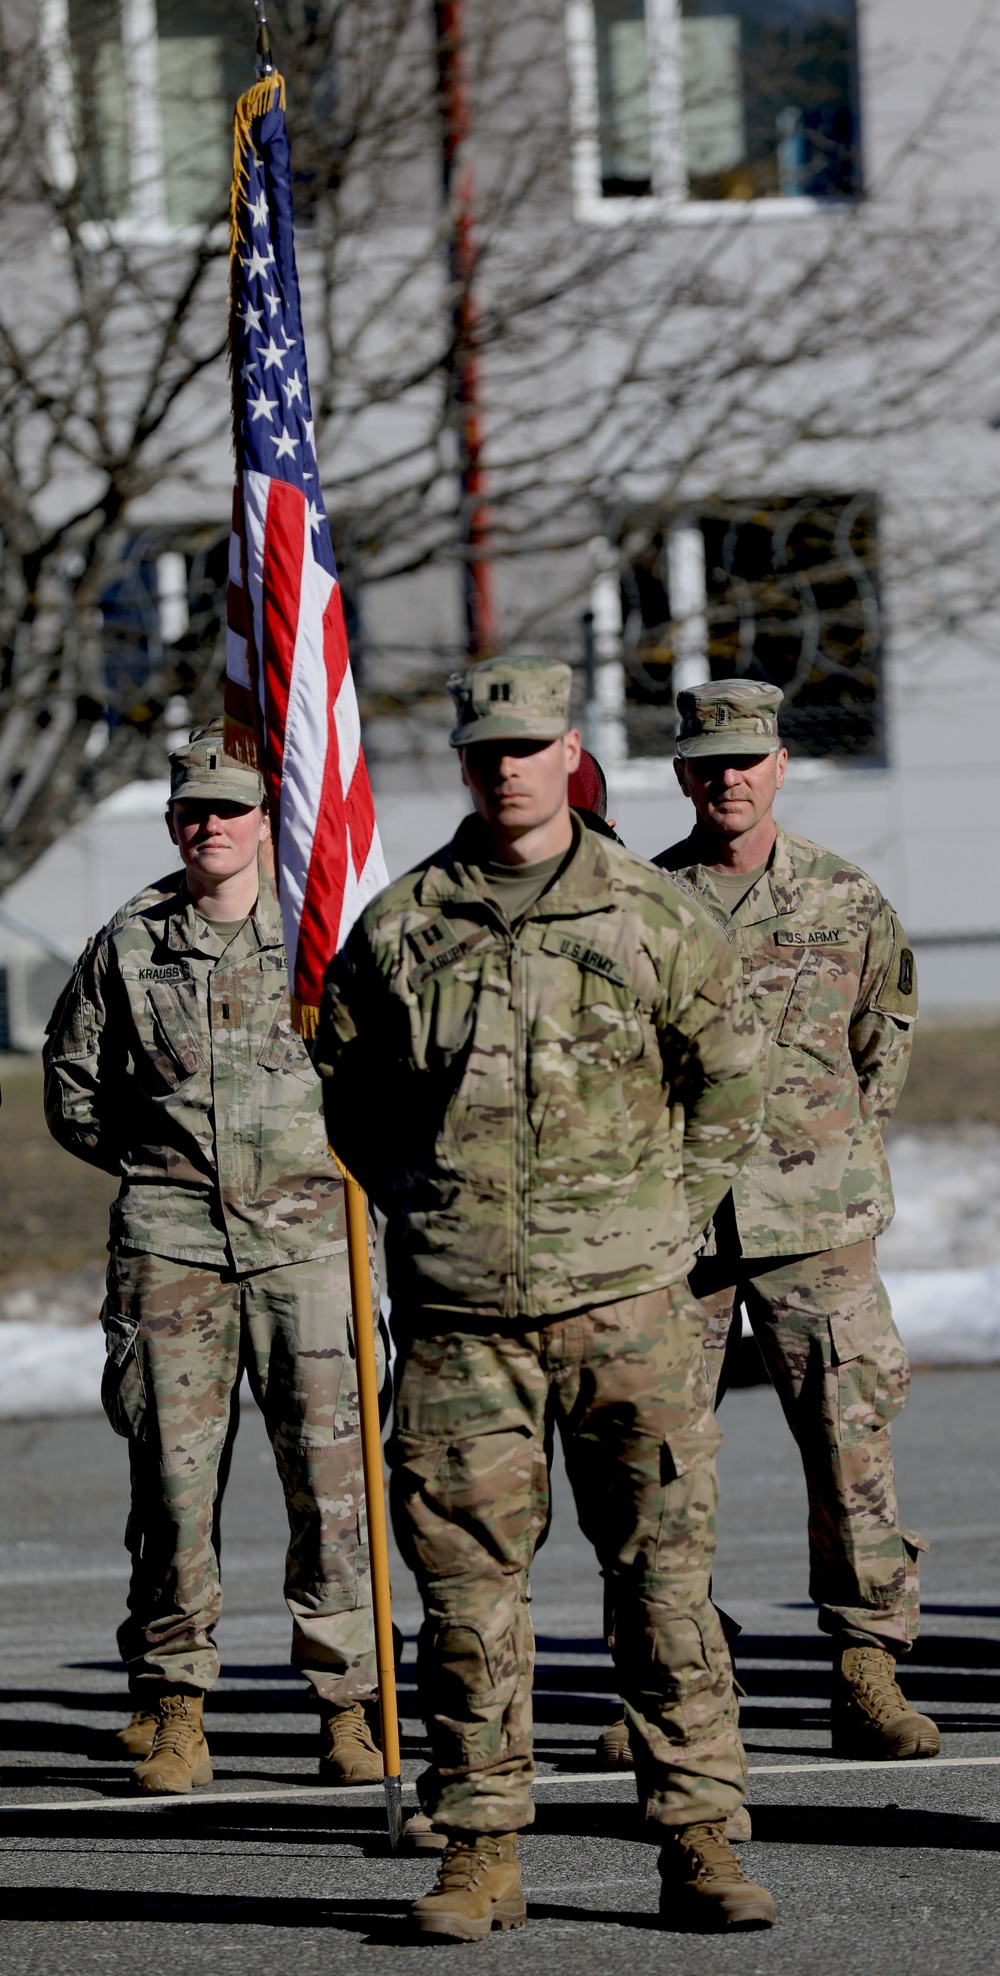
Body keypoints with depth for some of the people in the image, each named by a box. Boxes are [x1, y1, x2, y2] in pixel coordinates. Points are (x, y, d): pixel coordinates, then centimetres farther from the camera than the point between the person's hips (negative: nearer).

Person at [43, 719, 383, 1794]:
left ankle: (348, 1704, 5)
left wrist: (344, 1156, 5)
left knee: (329, 1470, -3)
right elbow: (73, 1080, 18)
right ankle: (171, 1704, 7)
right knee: (172, 1472, -1)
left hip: (307, 1232, -1)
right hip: (169, 1238, 1)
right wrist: (152, 1160, 10)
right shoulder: (129, 945, 8)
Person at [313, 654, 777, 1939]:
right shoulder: (397, 929, 4)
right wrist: (425, 1215, 9)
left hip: (625, 1300, -1)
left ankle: (698, 1844, 4)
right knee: (467, 1578, 1)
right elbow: (348, 1090, 16)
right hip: (461, 1311, 1)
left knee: (665, 1568, -1)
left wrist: (669, 1216, 8)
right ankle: (479, 1853, 8)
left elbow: (727, 1075, 13)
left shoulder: (652, 918, 3)